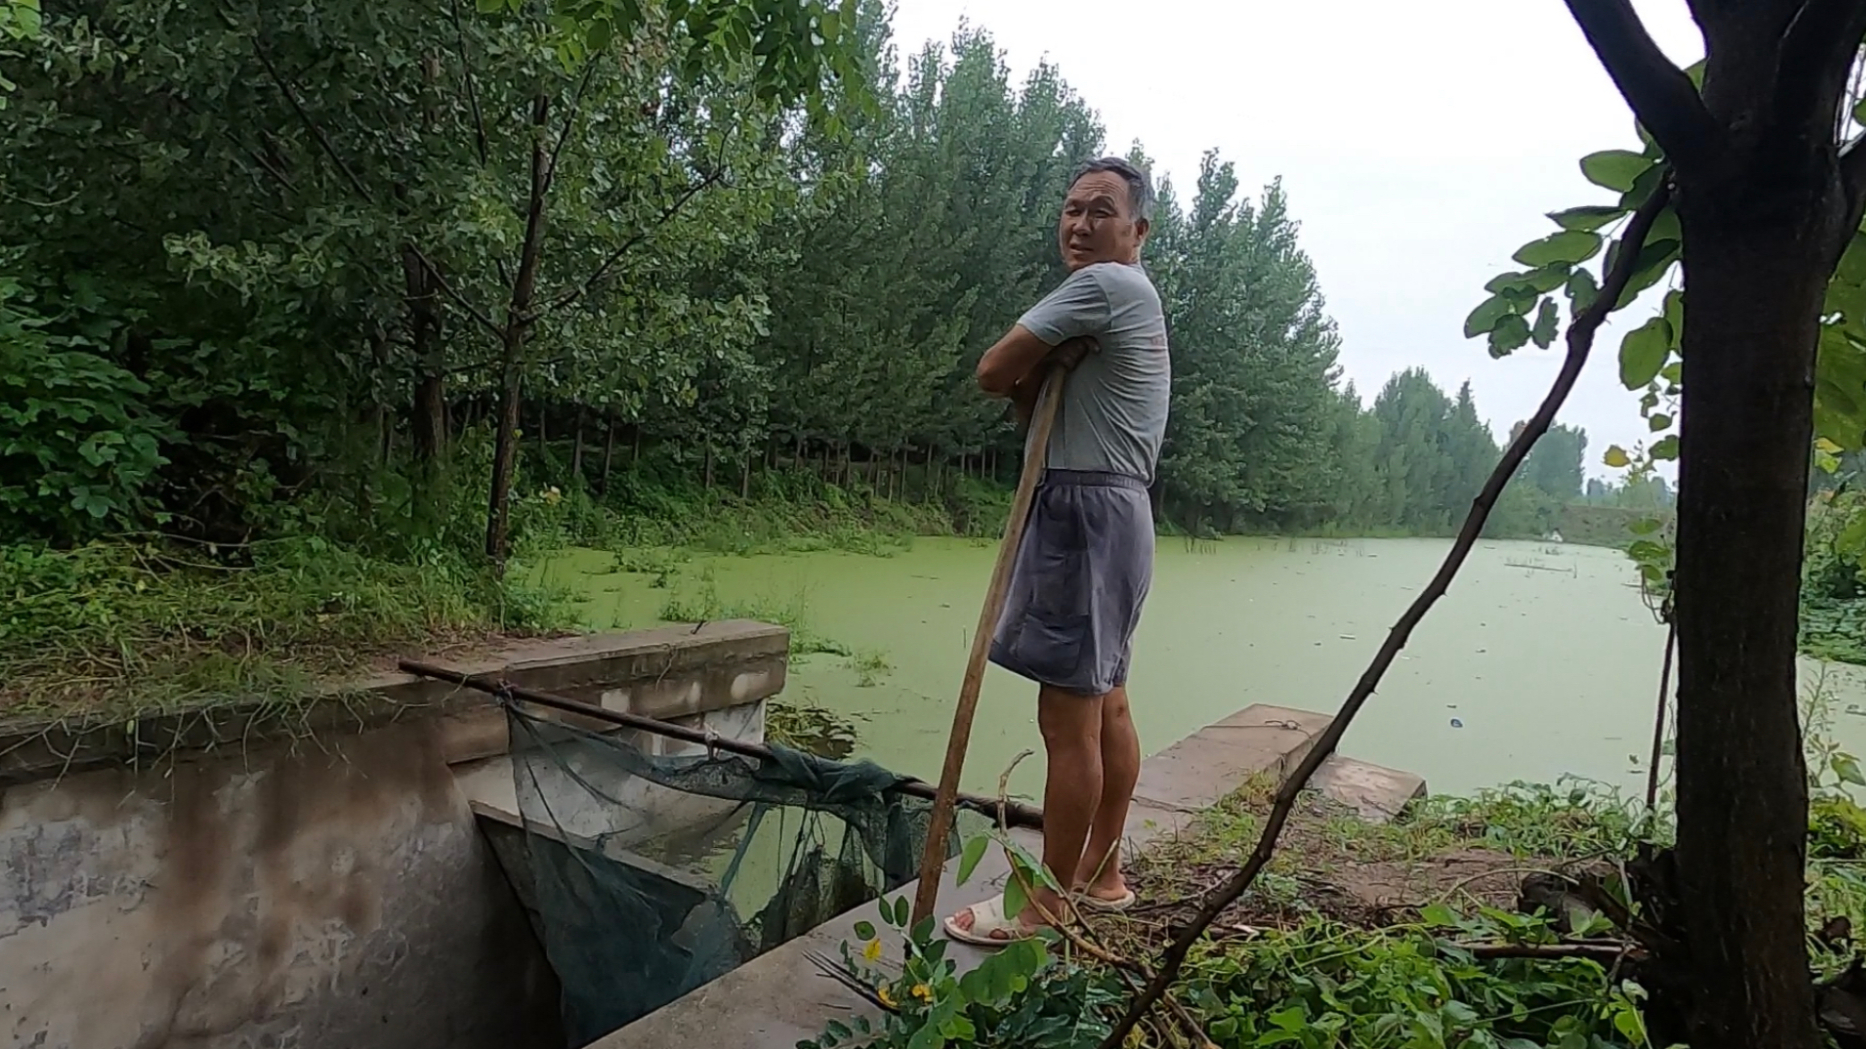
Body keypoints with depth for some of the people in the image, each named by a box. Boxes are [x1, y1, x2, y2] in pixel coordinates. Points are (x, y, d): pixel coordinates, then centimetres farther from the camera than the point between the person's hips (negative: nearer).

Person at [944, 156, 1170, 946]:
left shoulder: (1102, 284, -12)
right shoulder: (1128, 298, 21)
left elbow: (993, 374, -12)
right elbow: (1040, 404, 15)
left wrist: (1039, 370, 7)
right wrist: (1045, 372, -6)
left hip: (1085, 510, -11)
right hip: (1111, 509, 11)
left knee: (1068, 719, -5)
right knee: (1106, 705, 15)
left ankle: (1051, 905, 5)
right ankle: (1100, 874, 28)